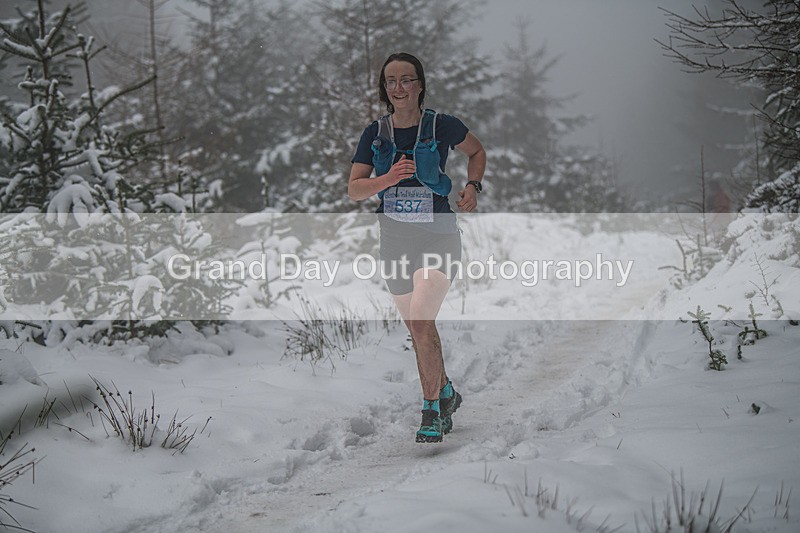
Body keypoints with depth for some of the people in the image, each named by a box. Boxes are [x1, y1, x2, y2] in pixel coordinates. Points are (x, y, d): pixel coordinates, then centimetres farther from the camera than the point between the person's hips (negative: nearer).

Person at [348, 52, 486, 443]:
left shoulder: (442, 126, -6)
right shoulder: (375, 134, 2)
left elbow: (477, 151, 14)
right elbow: (354, 190, -3)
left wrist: (472, 186, -3)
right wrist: (387, 178, -21)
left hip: (438, 235, -4)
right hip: (394, 237, 5)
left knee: (420, 322, -21)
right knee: (417, 328, 13)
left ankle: (431, 411, -11)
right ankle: (446, 393, 36)